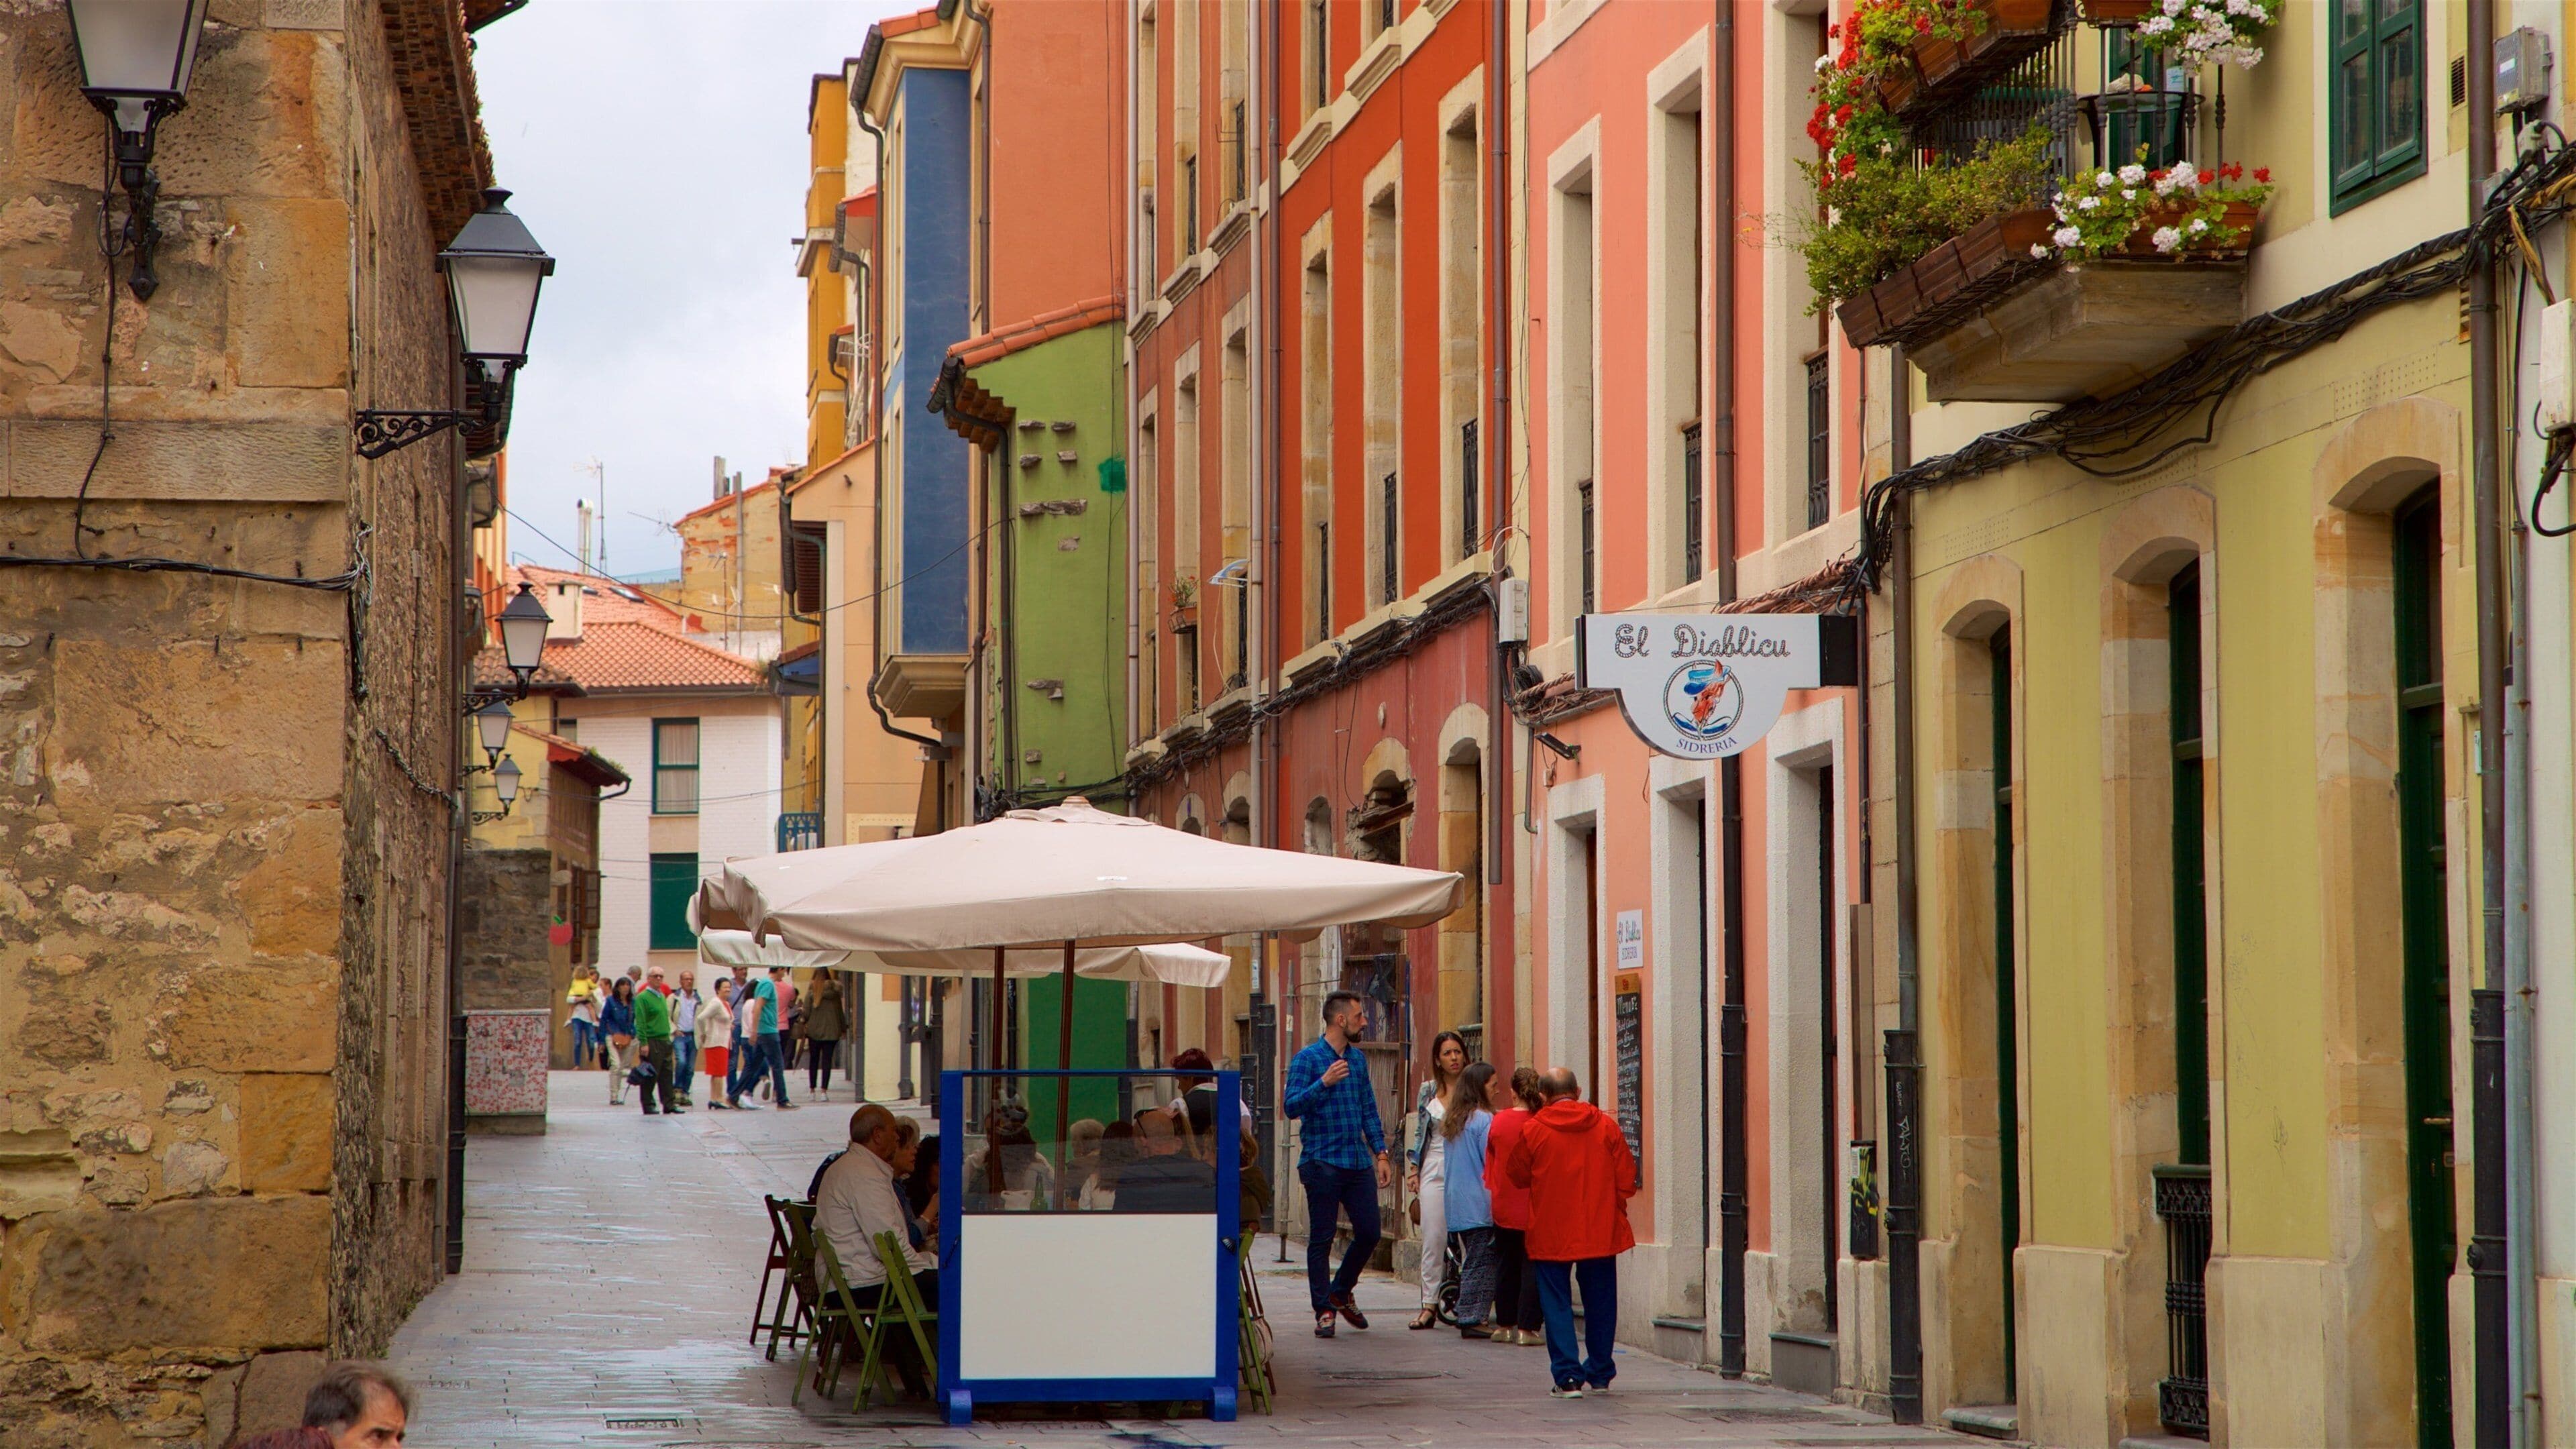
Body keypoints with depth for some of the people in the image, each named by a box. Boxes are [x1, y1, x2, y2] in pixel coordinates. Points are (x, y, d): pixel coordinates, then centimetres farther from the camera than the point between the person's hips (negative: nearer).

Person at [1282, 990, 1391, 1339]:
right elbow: (1292, 1106, -13)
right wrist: (1324, 1083, -24)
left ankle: (1341, 1293, 24)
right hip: (1322, 1162, -6)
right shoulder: (1308, 1058, -5)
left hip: (1358, 1163, 6)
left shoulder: (1358, 1059, 15)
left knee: (1369, 1233, 3)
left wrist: (1380, 1153, 13)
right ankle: (1324, 1310, 6)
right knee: (1321, 1238, -2)